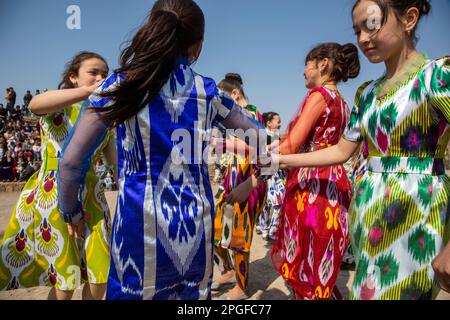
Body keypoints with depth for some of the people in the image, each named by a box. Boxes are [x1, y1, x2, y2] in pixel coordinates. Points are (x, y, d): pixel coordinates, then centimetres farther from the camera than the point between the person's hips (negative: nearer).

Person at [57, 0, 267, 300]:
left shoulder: (120, 85, -4)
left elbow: (71, 161, -4)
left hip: (142, 225, -2)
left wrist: (71, 211, 12)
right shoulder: (208, 91, 2)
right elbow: (253, 132, 19)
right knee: (194, 293, 21)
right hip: (197, 227, 3)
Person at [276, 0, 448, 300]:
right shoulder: (367, 93, 11)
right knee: (367, 289, 16)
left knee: (400, 291, 3)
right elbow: (342, 151, 14)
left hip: (414, 213, -6)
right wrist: (282, 160, 9)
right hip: (367, 210, 6)